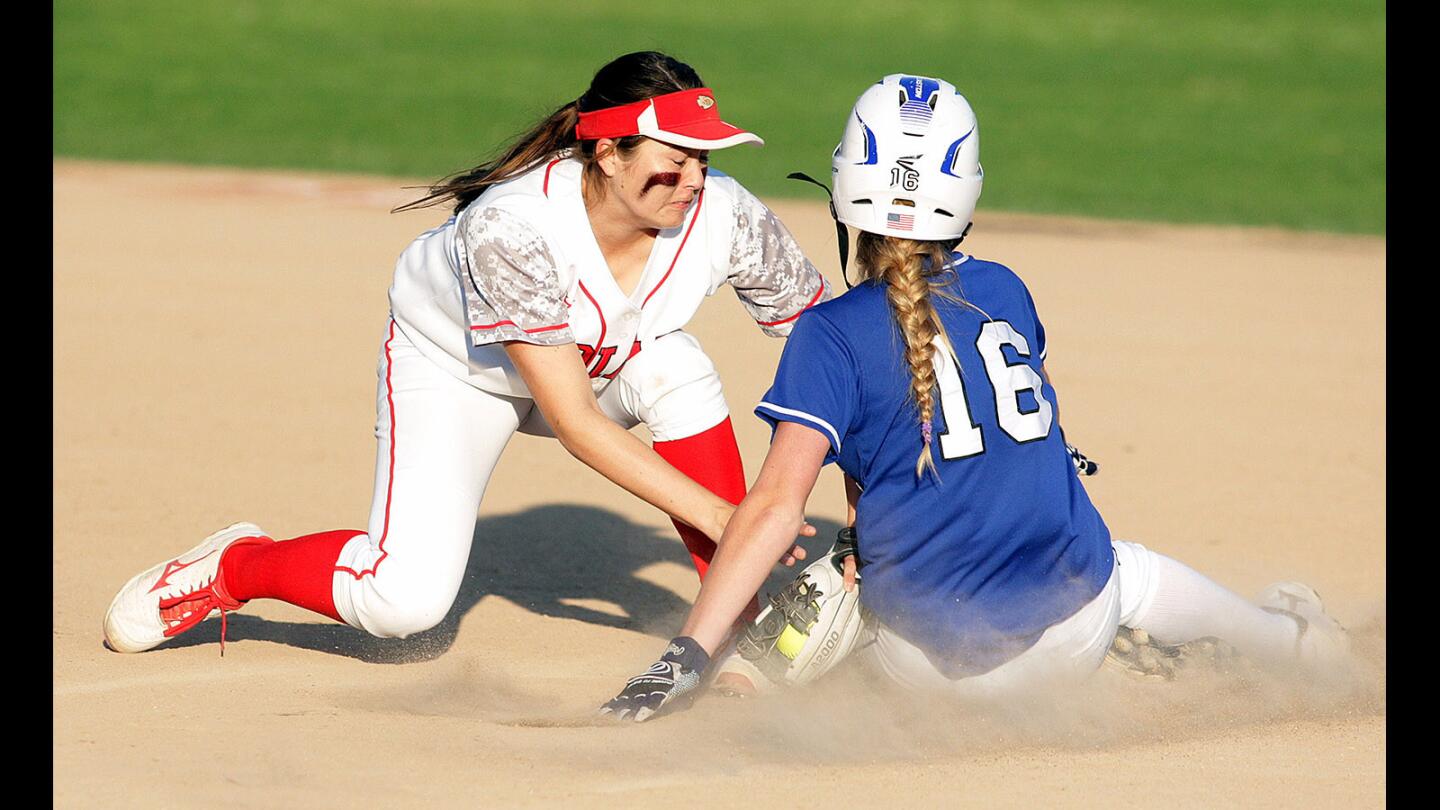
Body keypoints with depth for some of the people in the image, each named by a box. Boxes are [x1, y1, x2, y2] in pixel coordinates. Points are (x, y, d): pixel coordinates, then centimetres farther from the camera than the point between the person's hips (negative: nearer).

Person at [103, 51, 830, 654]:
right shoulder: (513, 229, -39)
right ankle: (234, 567, 10)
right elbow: (574, 424, -37)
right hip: (455, 366, -4)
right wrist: (716, 515, -40)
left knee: (679, 367, -31)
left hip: (603, 365, 4)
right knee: (404, 600, -20)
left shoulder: (724, 215, -28)